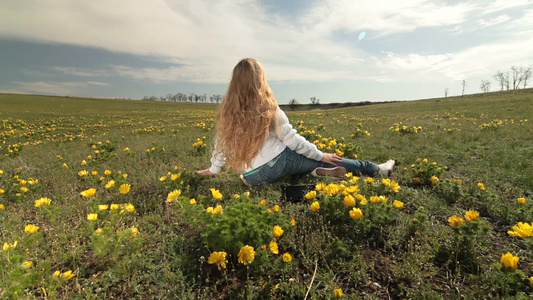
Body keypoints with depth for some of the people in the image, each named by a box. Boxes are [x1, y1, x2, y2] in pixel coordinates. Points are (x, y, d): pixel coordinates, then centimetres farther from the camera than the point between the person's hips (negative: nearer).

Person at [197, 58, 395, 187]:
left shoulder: (226, 111, 1)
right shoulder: (269, 109, -8)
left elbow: (221, 143, 9)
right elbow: (292, 139, -5)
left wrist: (214, 169, 26)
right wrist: (320, 155, 7)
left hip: (252, 177, 4)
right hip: (277, 163, -4)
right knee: (324, 160, 13)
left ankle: (316, 172, -1)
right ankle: (376, 170, 25)